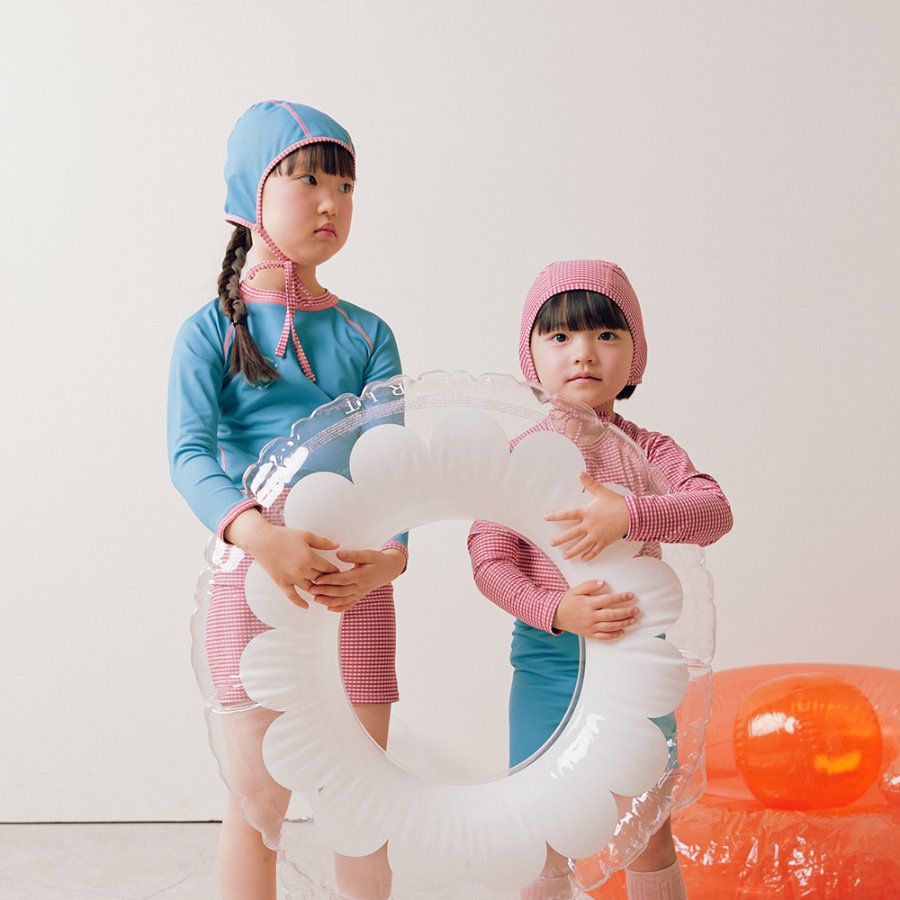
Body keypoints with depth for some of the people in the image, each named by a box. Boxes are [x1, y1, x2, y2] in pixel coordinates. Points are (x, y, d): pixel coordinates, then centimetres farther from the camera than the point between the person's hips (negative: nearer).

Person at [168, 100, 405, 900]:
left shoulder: (367, 334, 9)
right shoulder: (211, 331, 0)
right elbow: (189, 453, -14)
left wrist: (390, 553, -22)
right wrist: (258, 533, -33)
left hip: (354, 572, 3)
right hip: (253, 566, -2)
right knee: (258, 793, 4)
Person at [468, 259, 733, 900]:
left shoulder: (648, 451, 0)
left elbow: (715, 510, -17)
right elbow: (490, 563, -8)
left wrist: (627, 515, -33)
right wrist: (555, 609, -25)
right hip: (545, 657, 0)